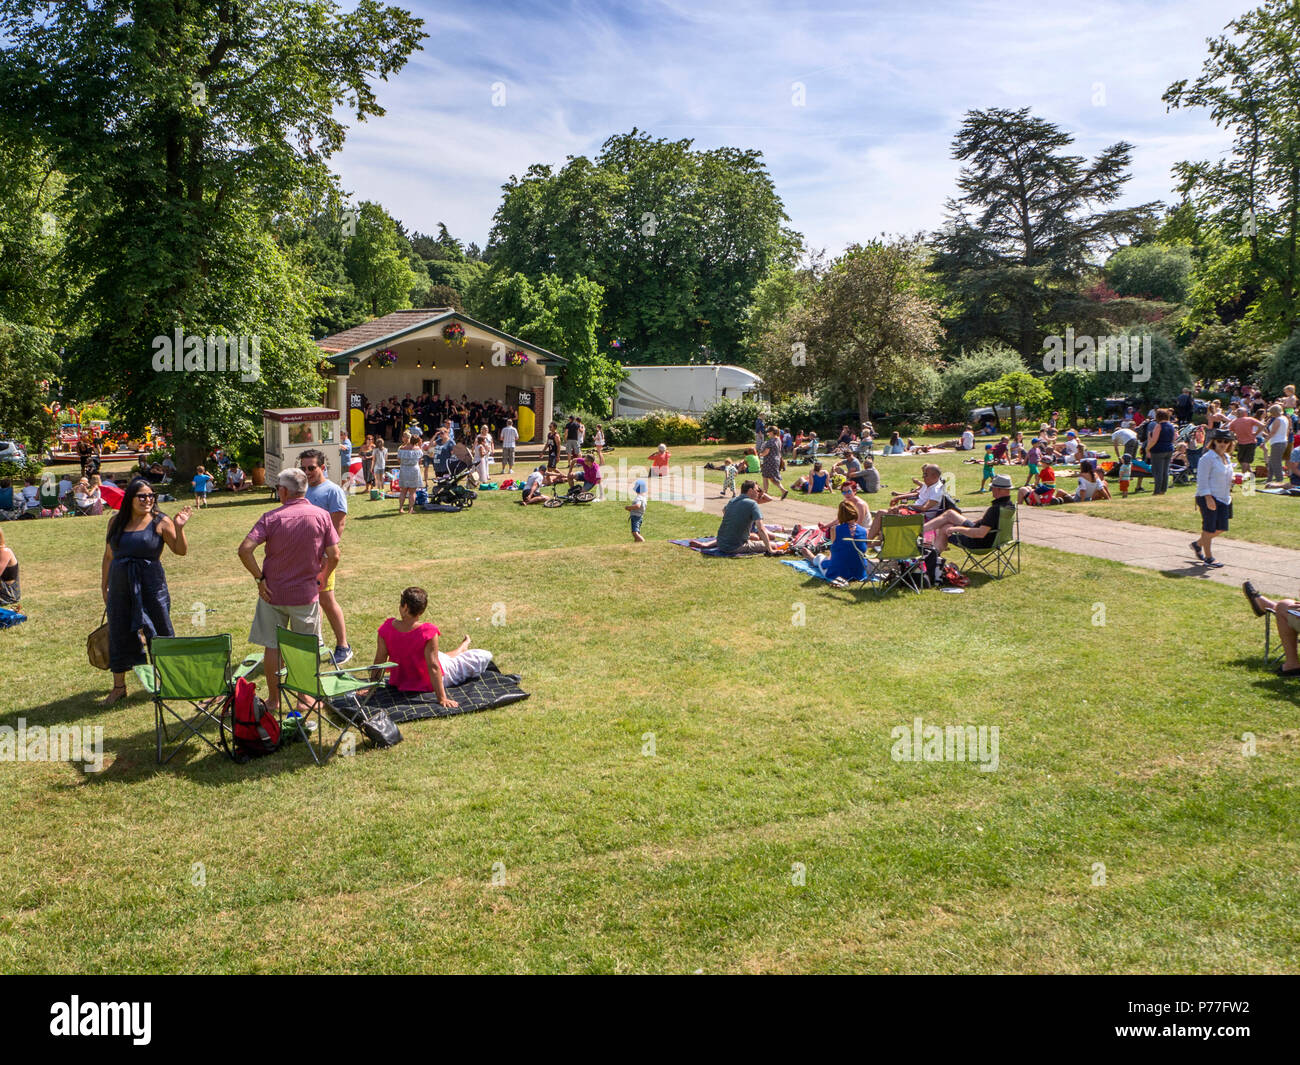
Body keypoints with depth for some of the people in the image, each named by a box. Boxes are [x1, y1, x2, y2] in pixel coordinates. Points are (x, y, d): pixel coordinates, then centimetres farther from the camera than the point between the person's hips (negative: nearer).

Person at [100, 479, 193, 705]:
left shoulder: (160, 522, -5)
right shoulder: (116, 522, 7)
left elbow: (180, 550, -10)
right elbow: (108, 556, 14)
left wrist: (179, 528, -24)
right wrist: (104, 586, 14)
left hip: (151, 585, -4)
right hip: (120, 587, 4)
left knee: (159, 634, 4)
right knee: (118, 635, 9)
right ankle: (119, 687, 21)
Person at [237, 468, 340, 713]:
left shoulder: (272, 518, -11)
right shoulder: (321, 516, -6)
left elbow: (245, 549, -19)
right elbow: (334, 556, -7)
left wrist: (259, 577, -9)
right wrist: (323, 577, 10)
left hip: (273, 592, -1)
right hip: (307, 593, 1)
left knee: (272, 647, 12)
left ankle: (273, 700, 21)